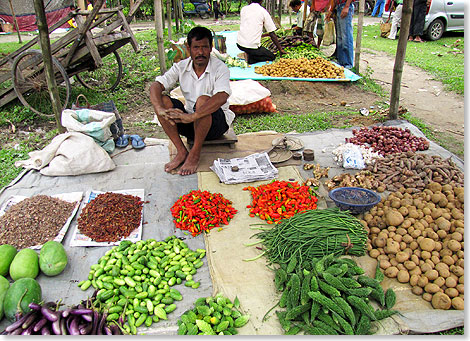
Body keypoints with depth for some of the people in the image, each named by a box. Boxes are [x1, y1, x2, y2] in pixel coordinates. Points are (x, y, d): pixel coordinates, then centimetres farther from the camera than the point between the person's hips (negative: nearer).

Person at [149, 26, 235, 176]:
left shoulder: (220, 68, -15)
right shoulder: (181, 67, -2)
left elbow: (222, 97, -34)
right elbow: (156, 86, -13)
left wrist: (192, 116, -46)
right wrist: (160, 109, -35)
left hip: (217, 121, -4)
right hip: (190, 121, 4)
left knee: (203, 100, -35)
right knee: (163, 100, -18)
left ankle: (195, 153, -22)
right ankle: (181, 151, -17)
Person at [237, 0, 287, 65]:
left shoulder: (243, 9, 12)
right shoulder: (263, 11, 0)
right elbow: (272, 34, 0)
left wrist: (265, 34, 34)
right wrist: (281, 49, 6)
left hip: (239, 43, 5)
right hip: (252, 46, -5)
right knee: (272, 57, 14)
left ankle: (249, 55, 11)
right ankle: (251, 59, -8)